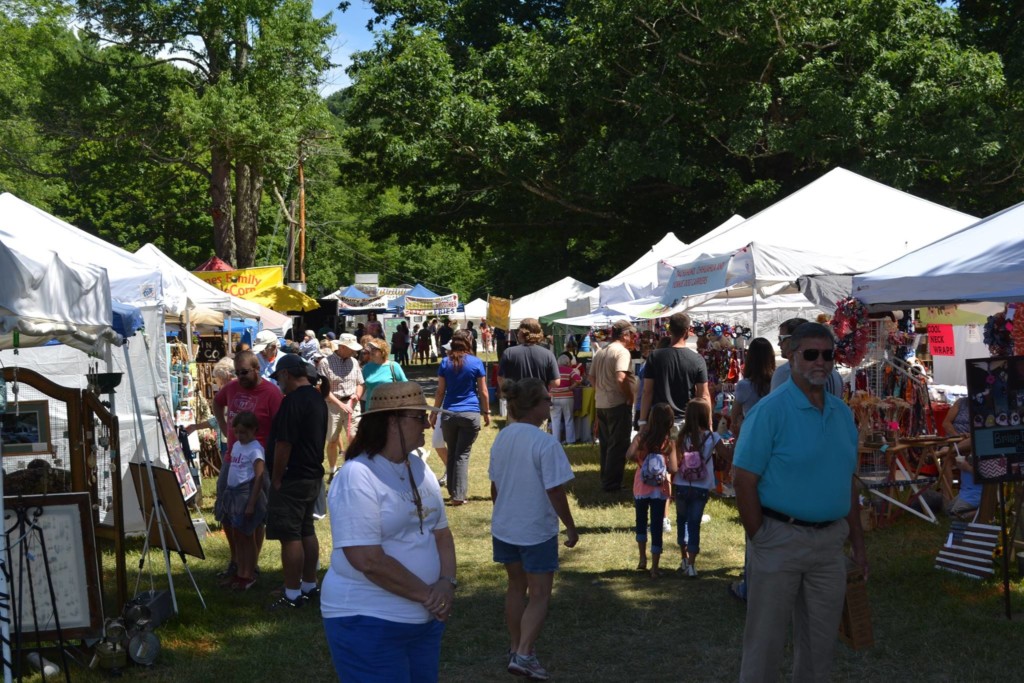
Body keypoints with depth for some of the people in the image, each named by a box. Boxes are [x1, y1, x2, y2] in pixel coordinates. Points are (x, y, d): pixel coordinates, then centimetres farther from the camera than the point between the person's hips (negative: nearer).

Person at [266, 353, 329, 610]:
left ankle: (293, 594, -1)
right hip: (313, 475, 10)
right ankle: (310, 586, 24)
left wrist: (276, 479, -13)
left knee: (290, 536, -5)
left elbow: (283, 444, -22)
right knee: (306, 532, 16)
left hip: (292, 479, -10)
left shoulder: (292, 401, -19)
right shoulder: (317, 398, 11)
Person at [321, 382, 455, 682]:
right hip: (369, 623, -8)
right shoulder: (357, 478, -18)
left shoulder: (419, 469, 8)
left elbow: (441, 532, 12)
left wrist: (447, 582, -7)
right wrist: (427, 593, -17)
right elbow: (368, 560, -24)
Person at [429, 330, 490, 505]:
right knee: (463, 454, -2)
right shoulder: (476, 363, 0)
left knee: (451, 453, 14)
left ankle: (453, 491, 18)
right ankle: (459, 495, -8)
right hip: (471, 414, -2)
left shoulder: (445, 363, 5)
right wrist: (486, 412, 12)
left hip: (449, 414, 2)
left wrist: (434, 412, 14)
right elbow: (483, 392, 2)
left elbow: (440, 391, 6)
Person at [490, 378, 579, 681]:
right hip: (536, 531, -7)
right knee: (539, 595, 4)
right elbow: (555, 493, -18)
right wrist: (571, 528, -6)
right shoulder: (545, 443, -21)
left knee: (517, 586, 21)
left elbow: (495, 486, 9)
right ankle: (523, 655, -5)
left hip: (504, 528, 7)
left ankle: (515, 648, 30)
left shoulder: (502, 438, 0)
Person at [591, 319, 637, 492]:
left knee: (606, 444, 17)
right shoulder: (622, 352, -14)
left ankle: (605, 480, 24)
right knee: (618, 446, -1)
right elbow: (621, 379, -25)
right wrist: (630, 398, -14)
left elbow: (592, 377, 15)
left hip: (601, 404, 8)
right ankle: (612, 483, 0)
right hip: (618, 404, -8)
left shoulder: (600, 352, 13)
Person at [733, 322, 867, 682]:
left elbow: (849, 481, 15)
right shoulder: (770, 410, -11)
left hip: (830, 541, 6)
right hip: (780, 539, -6)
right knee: (765, 640, 4)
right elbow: (744, 481, -13)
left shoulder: (842, 413, 9)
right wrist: (760, 541, -14)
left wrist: (858, 541, 13)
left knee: (821, 642, 15)